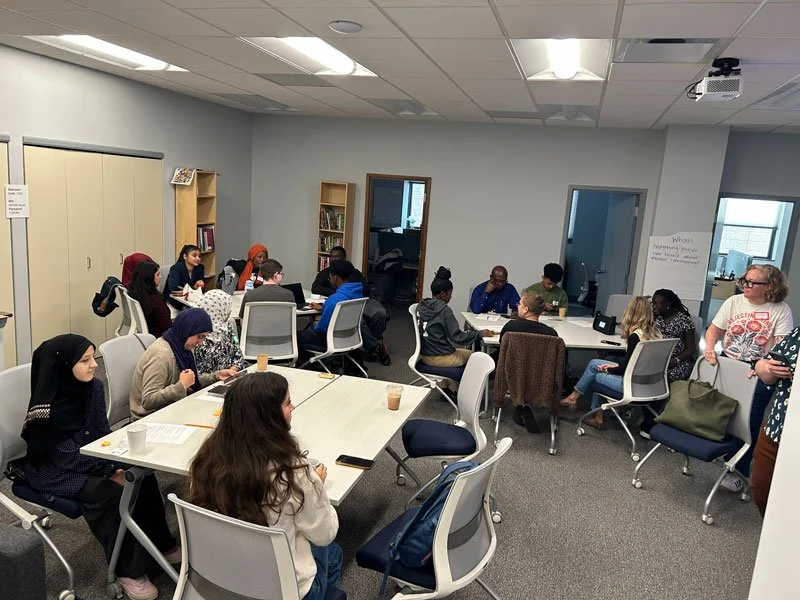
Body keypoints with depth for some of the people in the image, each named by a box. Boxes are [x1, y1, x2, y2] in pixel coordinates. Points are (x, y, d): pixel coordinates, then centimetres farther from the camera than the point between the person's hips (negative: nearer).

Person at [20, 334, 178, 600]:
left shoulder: (92, 387, -5)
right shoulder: (50, 407, -26)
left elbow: (104, 433, 2)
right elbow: (69, 459, -23)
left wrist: (122, 464, -12)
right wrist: (112, 471, -22)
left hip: (88, 458, 7)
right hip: (54, 470, -6)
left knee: (142, 476, -13)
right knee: (110, 492, -28)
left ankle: (160, 545, 3)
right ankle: (128, 570, -13)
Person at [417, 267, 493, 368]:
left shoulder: (421, 306, 1)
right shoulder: (444, 310, -21)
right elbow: (457, 337, -20)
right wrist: (480, 333, -11)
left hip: (424, 355, 8)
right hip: (439, 358, -8)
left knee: (466, 352, 29)